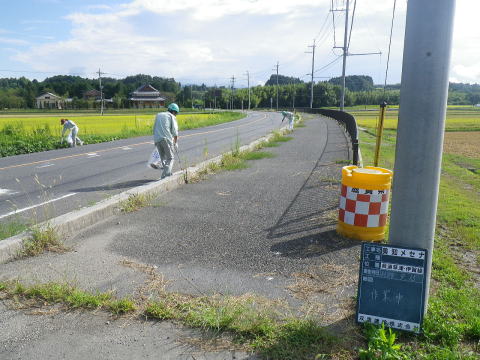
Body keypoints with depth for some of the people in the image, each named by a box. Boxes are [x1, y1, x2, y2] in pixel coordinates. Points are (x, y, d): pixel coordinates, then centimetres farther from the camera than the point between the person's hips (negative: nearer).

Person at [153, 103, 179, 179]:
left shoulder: (158, 115, 25)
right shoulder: (172, 117, 9)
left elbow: (154, 129, 22)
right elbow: (175, 131, 1)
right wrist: (175, 143, 9)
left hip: (157, 139, 5)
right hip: (166, 138, -4)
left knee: (163, 158, 17)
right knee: (170, 158, 2)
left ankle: (167, 173, 16)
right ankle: (166, 174, -14)